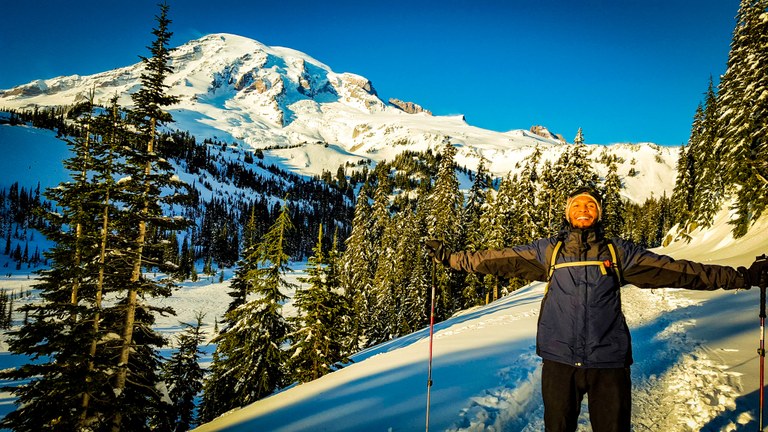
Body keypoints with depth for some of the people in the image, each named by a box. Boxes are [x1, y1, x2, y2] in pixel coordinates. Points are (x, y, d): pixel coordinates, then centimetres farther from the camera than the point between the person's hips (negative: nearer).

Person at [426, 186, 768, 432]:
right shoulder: (548, 251, 6)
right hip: (559, 359, 0)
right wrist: (450, 258, 5)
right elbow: (497, 259, 7)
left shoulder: (618, 251, 6)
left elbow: (676, 270, 5)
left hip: (609, 361, 0)